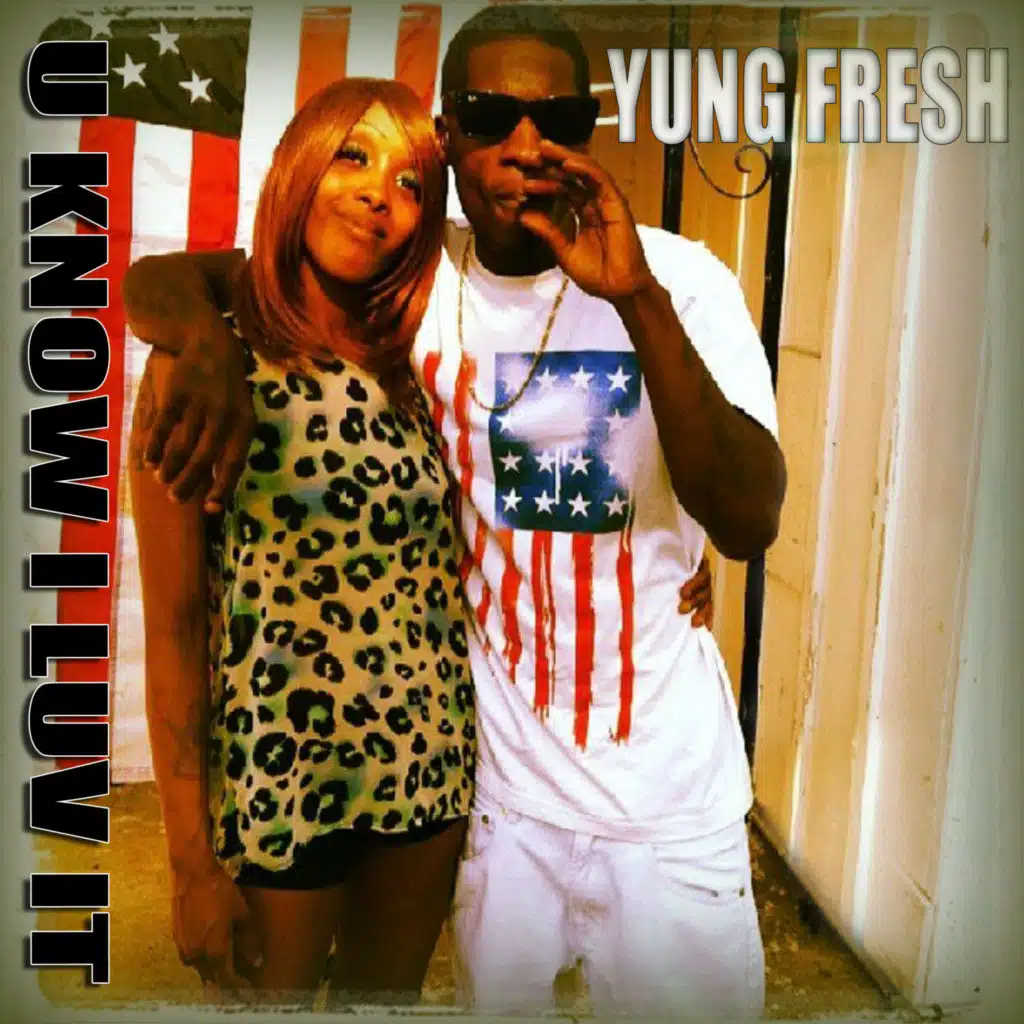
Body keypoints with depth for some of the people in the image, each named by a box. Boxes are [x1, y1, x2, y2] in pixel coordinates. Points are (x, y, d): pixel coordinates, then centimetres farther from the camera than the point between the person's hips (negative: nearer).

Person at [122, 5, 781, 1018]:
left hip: (666, 793, -1)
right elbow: (159, 276, -3)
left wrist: (638, 298, -33)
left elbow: (751, 522, -23)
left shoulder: (681, 280, -12)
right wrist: (210, 339, -26)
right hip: (495, 778, 2)